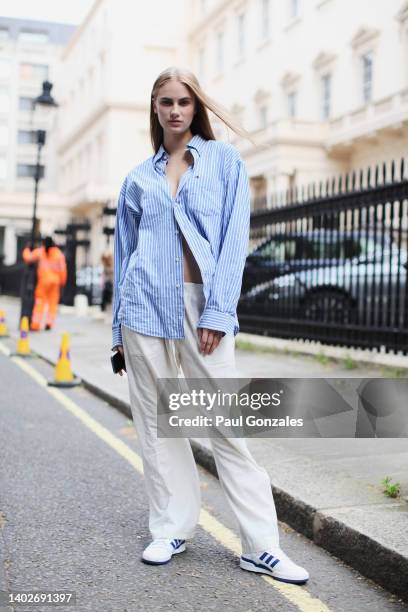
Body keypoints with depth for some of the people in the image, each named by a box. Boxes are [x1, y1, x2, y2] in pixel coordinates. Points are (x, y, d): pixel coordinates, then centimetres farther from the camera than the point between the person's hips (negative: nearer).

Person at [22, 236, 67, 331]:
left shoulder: (39, 252, 1)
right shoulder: (59, 253, 5)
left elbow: (28, 258, 5)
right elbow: (62, 268, 1)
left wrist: (27, 249, 23)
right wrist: (63, 281, 5)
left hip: (43, 280, -1)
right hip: (55, 280, 1)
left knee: (40, 302, 2)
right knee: (53, 303, 8)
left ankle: (35, 324, -3)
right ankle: (49, 322, 1)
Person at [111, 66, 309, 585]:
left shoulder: (225, 160, 8)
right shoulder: (138, 177, 15)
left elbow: (235, 237, -1)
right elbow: (125, 252, 15)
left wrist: (218, 310, -12)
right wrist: (118, 328, 11)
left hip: (204, 304, -3)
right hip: (147, 304, 3)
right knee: (156, 423, 6)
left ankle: (261, 546, 3)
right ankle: (171, 530, 18)